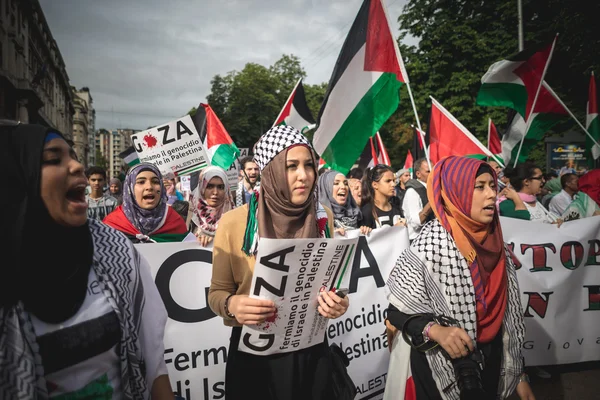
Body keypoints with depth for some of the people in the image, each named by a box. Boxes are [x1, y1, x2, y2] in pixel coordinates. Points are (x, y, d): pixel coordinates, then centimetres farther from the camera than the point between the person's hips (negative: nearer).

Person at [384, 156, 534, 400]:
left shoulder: (495, 243, -3)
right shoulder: (429, 244, -21)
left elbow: (507, 312, 5)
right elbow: (399, 309, -16)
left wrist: (517, 373, 9)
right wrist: (435, 330, -33)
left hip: (491, 361, 5)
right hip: (443, 368, -5)